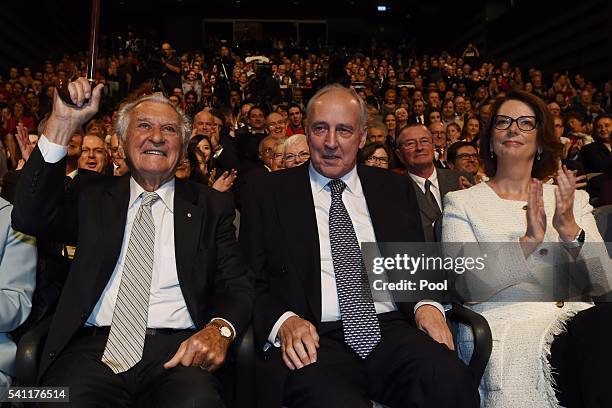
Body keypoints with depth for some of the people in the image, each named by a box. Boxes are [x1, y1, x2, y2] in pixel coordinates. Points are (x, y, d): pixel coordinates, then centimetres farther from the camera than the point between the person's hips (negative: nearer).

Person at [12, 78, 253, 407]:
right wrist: (62, 124, -7)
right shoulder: (93, 194, 16)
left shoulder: (211, 206, 11)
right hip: (94, 346, 1)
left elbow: (237, 285, 7)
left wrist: (220, 328, -16)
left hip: (177, 348, 0)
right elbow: (29, 218, -1)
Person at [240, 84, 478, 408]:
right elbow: (251, 283, 5)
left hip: (390, 330, 4)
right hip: (313, 340, -3)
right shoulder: (268, 195, 7)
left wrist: (426, 305, -5)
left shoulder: (394, 189, 15)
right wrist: (283, 321, -15)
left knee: (451, 380, -26)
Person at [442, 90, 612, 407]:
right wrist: (528, 241, -19)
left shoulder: (572, 199, 17)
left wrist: (570, 229, -12)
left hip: (575, 315, 4)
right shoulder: (461, 203, 8)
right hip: (504, 321, -3)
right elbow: (469, 283, -6)